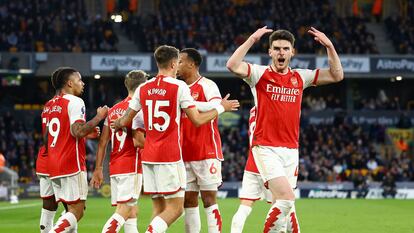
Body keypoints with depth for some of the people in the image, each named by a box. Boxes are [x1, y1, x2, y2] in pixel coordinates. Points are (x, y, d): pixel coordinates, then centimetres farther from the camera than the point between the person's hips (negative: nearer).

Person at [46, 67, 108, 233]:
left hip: (54, 166, 9)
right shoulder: (74, 102, -9)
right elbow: (78, 131, -22)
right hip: (72, 164, -9)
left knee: (71, 210, 12)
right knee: (77, 211, -7)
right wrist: (99, 117, -9)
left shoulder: (51, 105, 18)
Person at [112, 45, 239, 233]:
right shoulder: (179, 87, -6)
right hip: (170, 155, -6)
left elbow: (125, 122, 12)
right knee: (175, 208, -3)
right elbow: (197, 120, -6)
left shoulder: (143, 89, 8)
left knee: (159, 208, 9)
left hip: (149, 155, 6)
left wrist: (115, 124, 36)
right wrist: (221, 108, 9)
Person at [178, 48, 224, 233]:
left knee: (209, 199, -7)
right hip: (185, 154, 7)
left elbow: (214, 107, -25)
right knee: (188, 201, 6)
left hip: (206, 153, -7)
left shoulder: (207, 85, -7)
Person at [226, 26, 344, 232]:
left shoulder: (300, 77, 11)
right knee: (287, 199, -20)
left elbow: (336, 75, 11)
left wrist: (330, 46, 1)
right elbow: (233, 66, -19)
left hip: (291, 150, 5)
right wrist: (252, 39, -20)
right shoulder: (260, 74, -1)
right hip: (266, 149, -5)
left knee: (282, 202, 5)